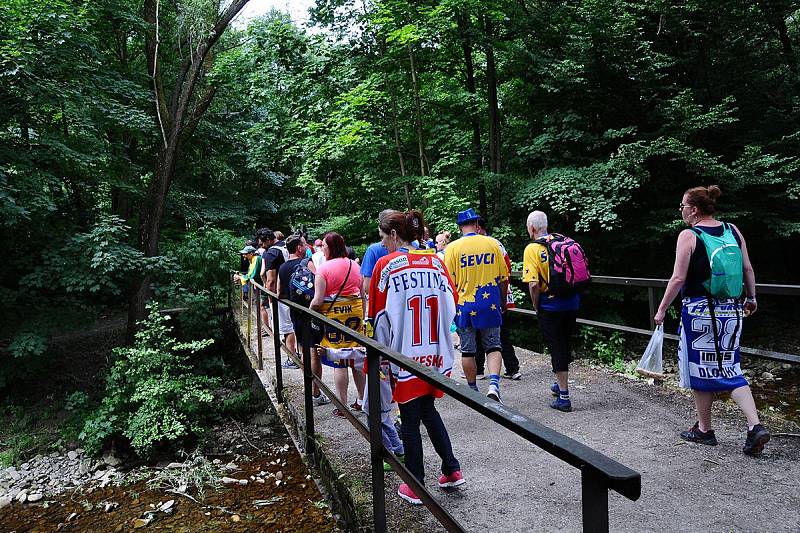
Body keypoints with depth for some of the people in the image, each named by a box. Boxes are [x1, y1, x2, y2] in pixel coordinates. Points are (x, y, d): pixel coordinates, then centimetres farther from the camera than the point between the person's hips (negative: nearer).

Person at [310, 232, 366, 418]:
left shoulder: (323, 269, -9)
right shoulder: (354, 265, 7)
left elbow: (318, 300, -13)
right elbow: (363, 294, 12)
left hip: (333, 315, -5)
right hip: (355, 313, 5)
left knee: (338, 362, 2)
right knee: (358, 359, 12)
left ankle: (343, 406, 7)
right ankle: (361, 400, 22)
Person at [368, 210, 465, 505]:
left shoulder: (386, 264, -9)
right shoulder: (435, 261, 2)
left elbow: (379, 316, -7)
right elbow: (452, 304, 4)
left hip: (406, 355, -4)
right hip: (437, 353, 4)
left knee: (410, 420, 9)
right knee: (429, 410, 22)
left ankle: (415, 486, 19)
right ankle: (452, 470, 24)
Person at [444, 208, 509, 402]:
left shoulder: (453, 248, -6)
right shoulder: (492, 243, -1)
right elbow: (503, 277, 4)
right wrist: (503, 302, 16)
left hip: (464, 306, -1)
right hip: (490, 305, 1)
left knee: (467, 350, 11)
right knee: (493, 346, 11)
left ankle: (472, 389, 23)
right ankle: (493, 383, -9)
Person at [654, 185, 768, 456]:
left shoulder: (689, 235, -10)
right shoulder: (733, 230, 6)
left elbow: (678, 278, -13)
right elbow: (748, 269, 9)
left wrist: (661, 310, -6)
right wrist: (751, 298, 23)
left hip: (700, 311, -5)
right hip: (731, 311, 5)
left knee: (700, 370, 9)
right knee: (730, 369, 13)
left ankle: (704, 430, 21)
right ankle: (755, 426, 0)